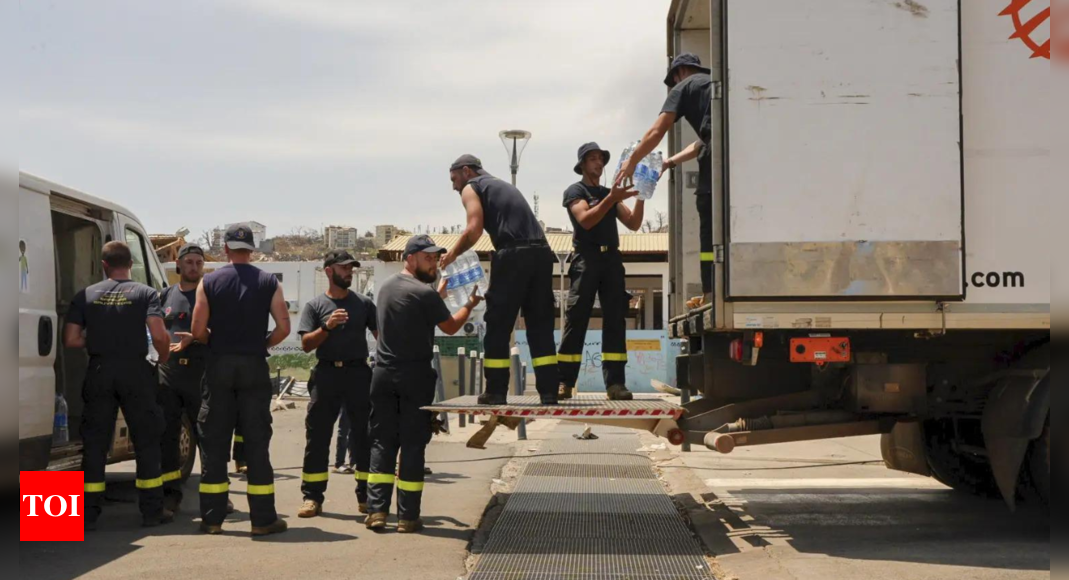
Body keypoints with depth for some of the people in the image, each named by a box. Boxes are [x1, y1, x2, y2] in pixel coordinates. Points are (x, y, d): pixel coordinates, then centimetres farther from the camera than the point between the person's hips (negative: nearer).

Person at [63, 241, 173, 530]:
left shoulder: (85, 296, 6)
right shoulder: (145, 293, -1)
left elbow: (70, 340, 1)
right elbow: (159, 335, -14)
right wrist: (165, 356, 5)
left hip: (98, 372, 2)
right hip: (135, 371, -2)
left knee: (95, 442, 8)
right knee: (146, 440, 8)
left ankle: (88, 514, 8)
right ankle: (152, 511, 9)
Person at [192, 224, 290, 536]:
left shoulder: (209, 282, 1)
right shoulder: (268, 282, 1)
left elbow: (199, 331, -3)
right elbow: (283, 327, -4)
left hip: (219, 366, 0)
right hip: (254, 366, 0)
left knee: (214, 442, 7)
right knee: (257, 441, 3)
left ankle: (211, 519, 9)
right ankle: (263, 519, 3)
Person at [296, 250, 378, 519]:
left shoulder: (364, 303, 11)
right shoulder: (315, 305, 7)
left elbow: (381, 335, 9)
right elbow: (306, 344, -1)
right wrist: (327, 327, -16)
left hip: (358, 373, 1)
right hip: (327, 373, -1)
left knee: (365, 435, 2)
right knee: (317, 436, -1)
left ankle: (366, 497, 10)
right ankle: (312, 497, 4)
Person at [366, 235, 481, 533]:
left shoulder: (386, 288, 12)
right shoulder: (424, 293, -12)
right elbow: (451, 327, 0)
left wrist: (440, 292, 24)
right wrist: (471, 304, 15)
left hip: (384, 374, 6)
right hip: (415, 376, -6)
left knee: (382, 442, 7)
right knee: (412, 445, 0)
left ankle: (376, 511, 0)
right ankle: (408, 517, 2)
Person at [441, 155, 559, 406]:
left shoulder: (471, 188, 10)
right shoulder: (503, 186, 33)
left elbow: (474, 229, -7)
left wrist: (452, 254, 6)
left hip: (513, 254, -6)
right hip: (541, 252, 7)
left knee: (498, 325, 2)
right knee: (541, 325, 8)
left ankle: (496, 392, 3)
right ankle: (549, 391, 3)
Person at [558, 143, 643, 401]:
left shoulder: (610, 194, 23)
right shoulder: (575, 191, 6)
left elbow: (633, 224, 13)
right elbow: (586, 220, -12)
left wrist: (640, 197, -2)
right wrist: (612, 198, -21)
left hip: (612, 259, 5)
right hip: (587, 258, -5)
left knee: (615, 321, -3)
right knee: (576, 320, -9)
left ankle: (615, 383, -6)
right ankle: (564, 382, -10)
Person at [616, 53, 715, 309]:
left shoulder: (684, 87, 11)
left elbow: (656, 132, 5)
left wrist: (632, 163, 15)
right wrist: (671, 161, 36)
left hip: (718, 154, -7)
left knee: (710, 225, -4)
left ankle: (710, 292, -9)